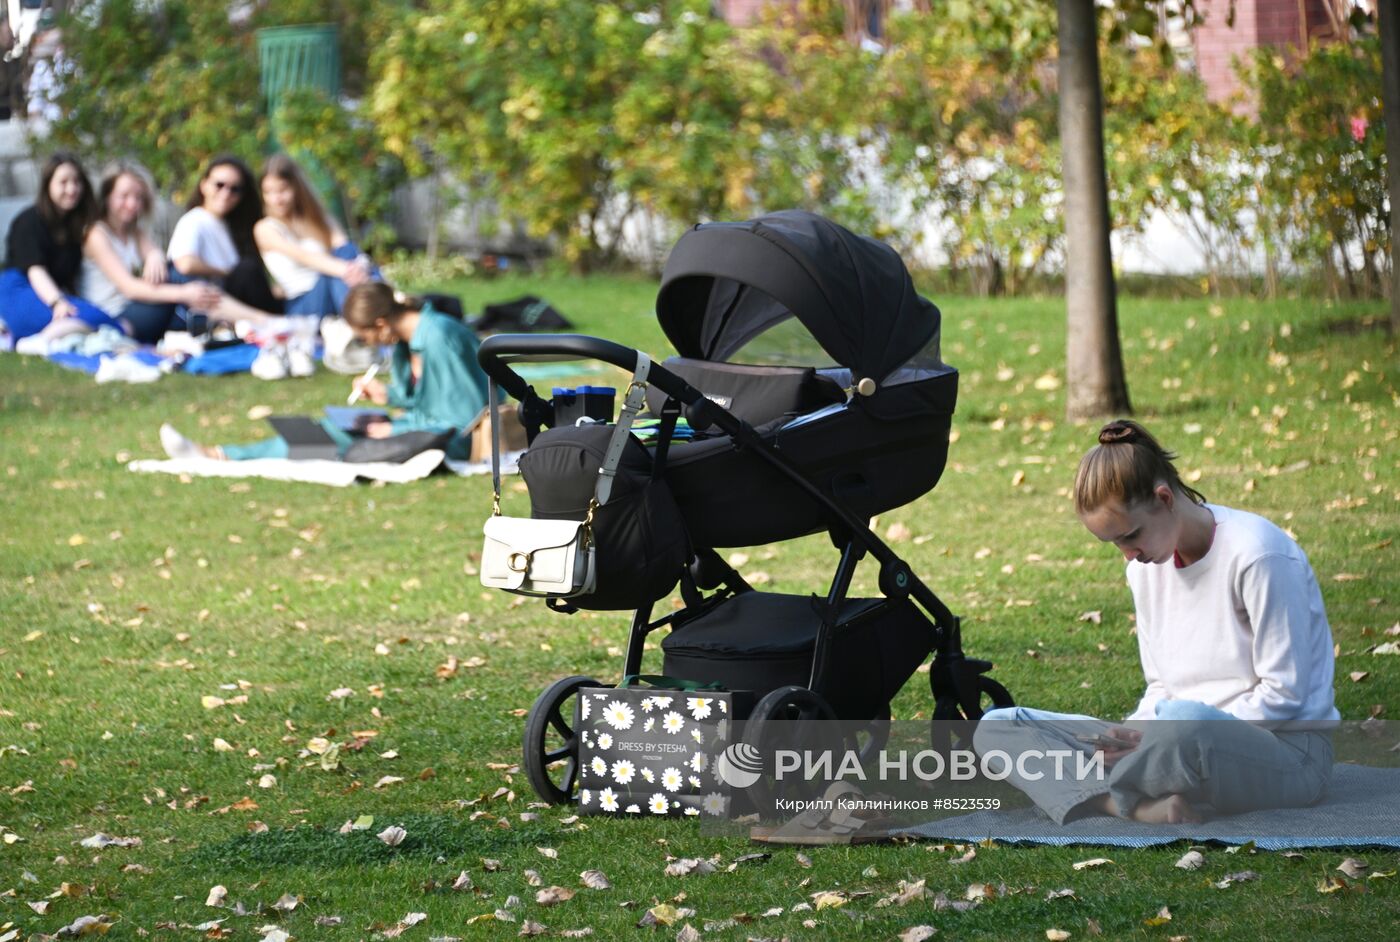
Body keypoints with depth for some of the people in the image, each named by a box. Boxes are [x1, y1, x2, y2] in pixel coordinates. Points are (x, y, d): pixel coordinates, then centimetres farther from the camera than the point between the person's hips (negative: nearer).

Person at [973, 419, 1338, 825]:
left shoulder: (1256, 554, -13)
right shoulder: (1147, 567, 10)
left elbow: (1283, 696, -14)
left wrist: (1154, 734, -17)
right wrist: (1135, 735, -8)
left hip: (1287, 750, -8)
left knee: (1186, 719, -45)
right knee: (997, 726, -3)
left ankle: (1105, 796, -14)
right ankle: (1138, 805, -28)